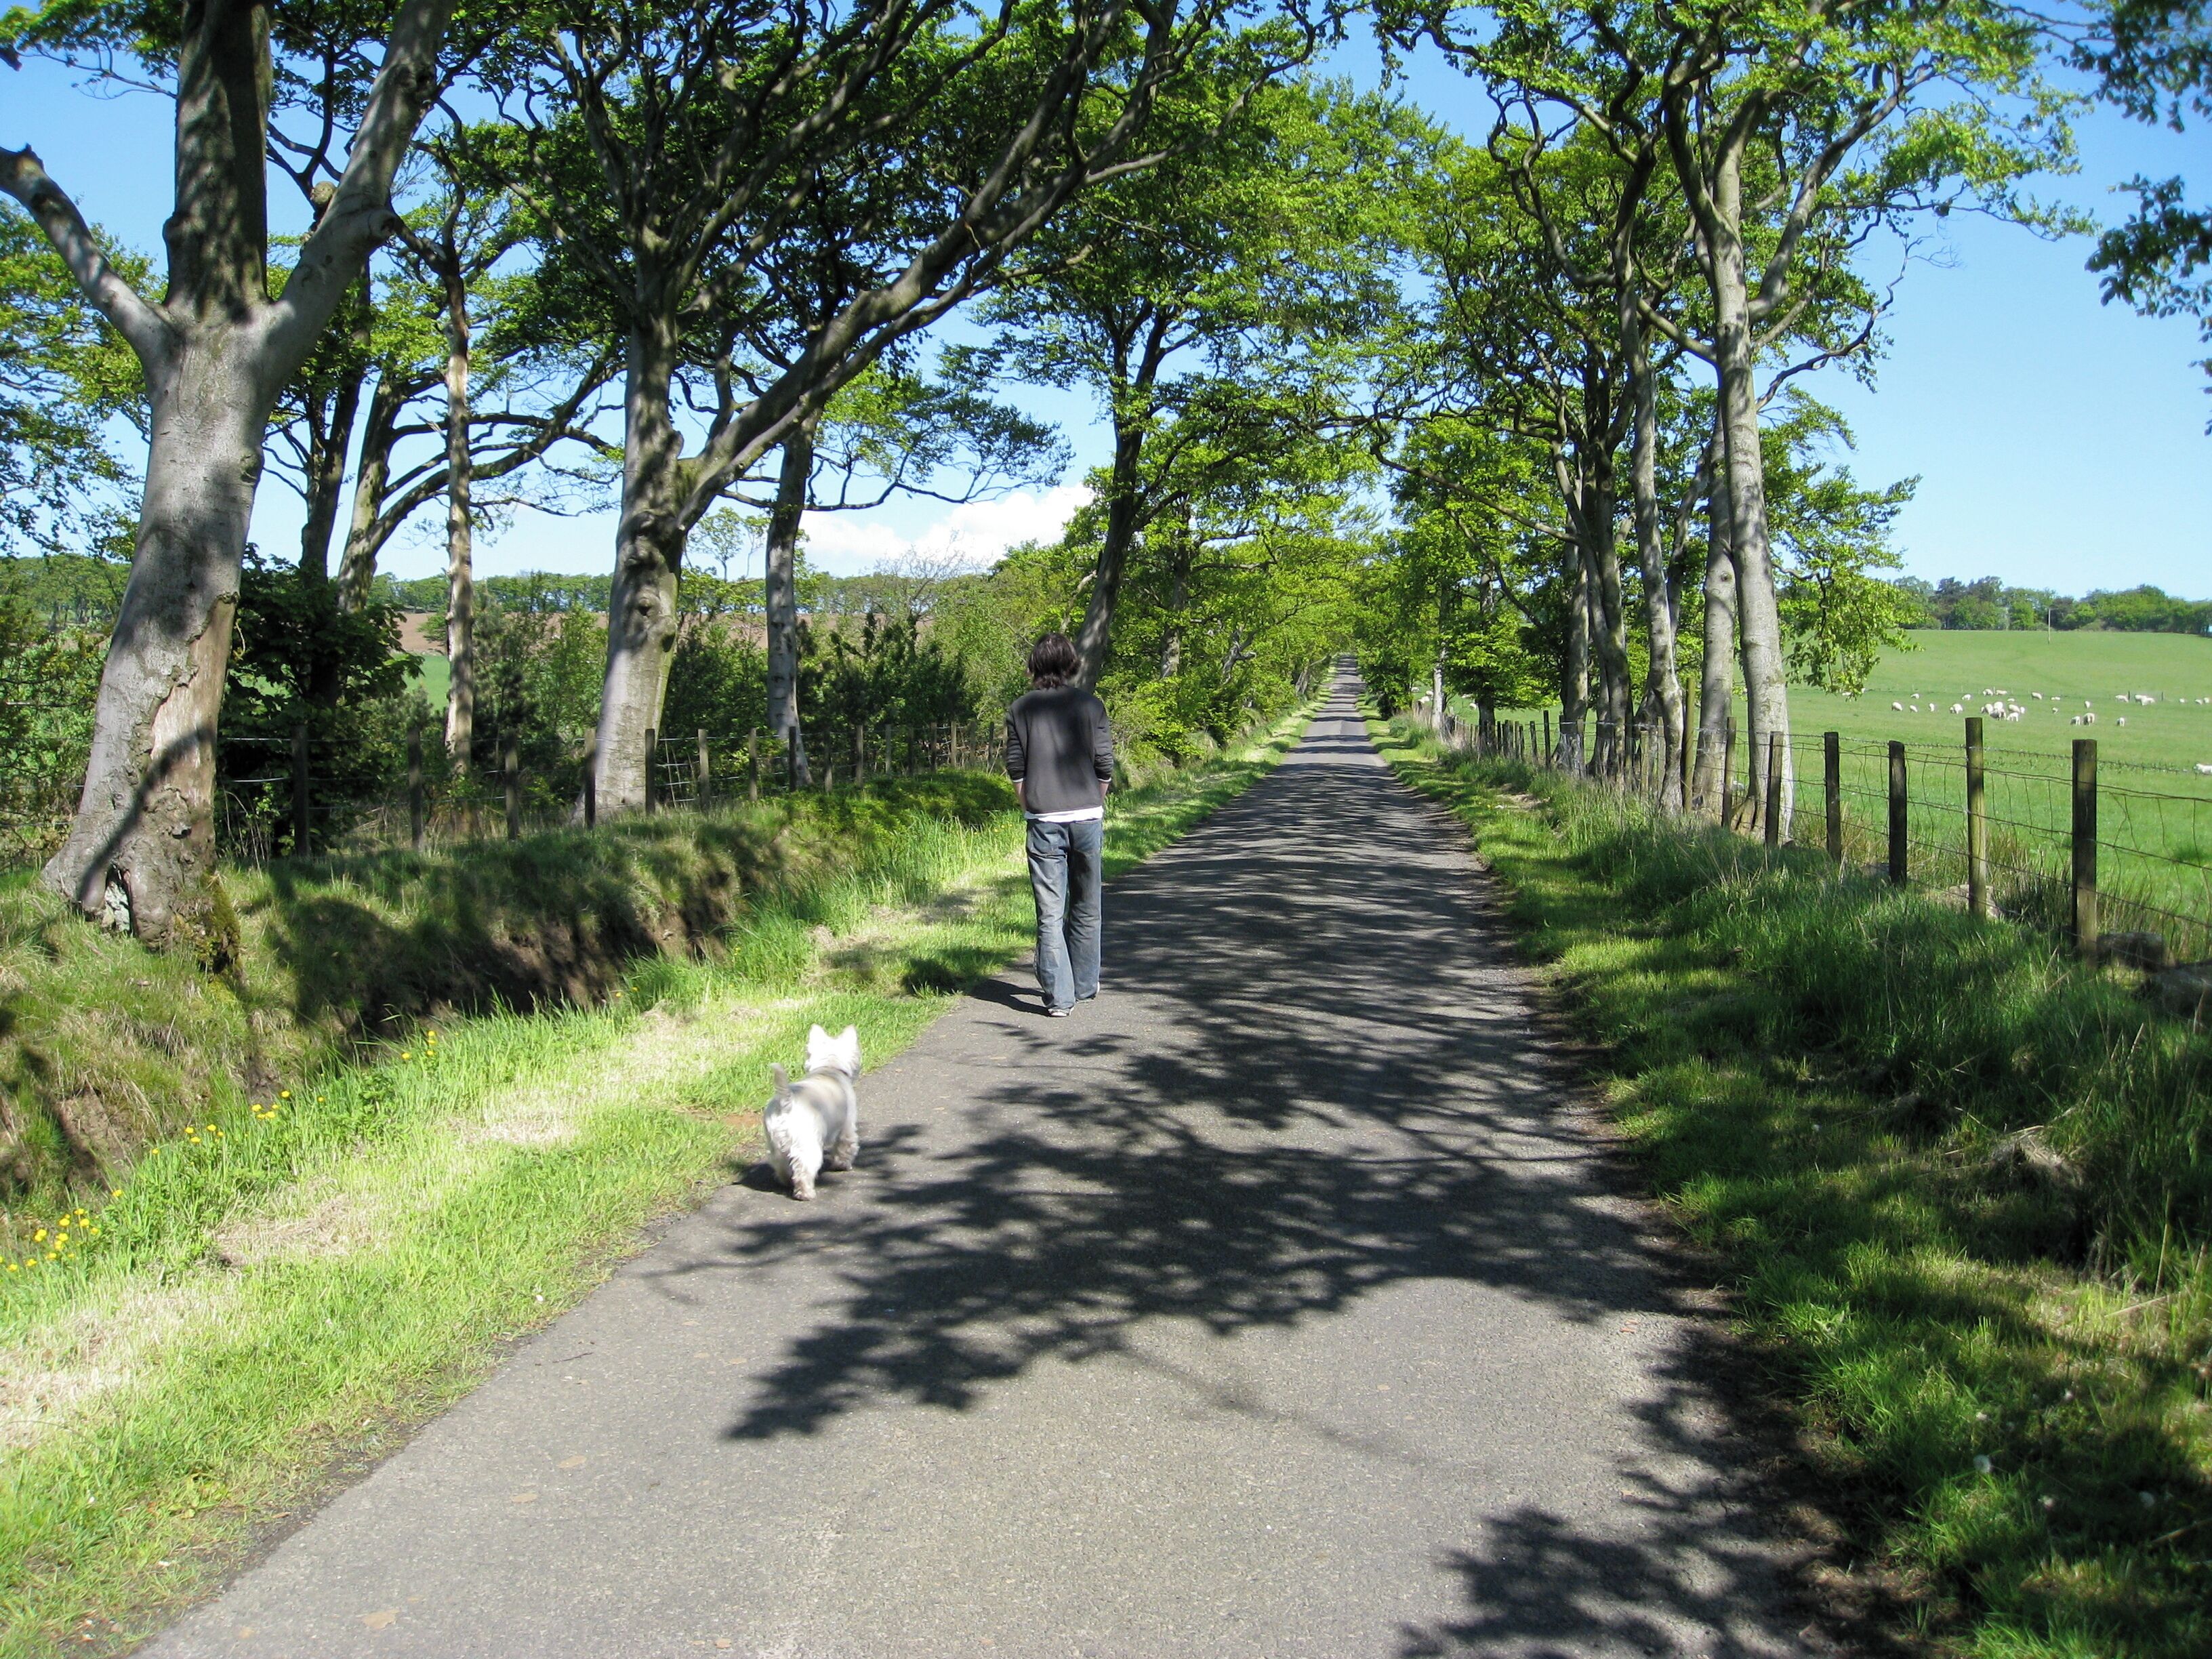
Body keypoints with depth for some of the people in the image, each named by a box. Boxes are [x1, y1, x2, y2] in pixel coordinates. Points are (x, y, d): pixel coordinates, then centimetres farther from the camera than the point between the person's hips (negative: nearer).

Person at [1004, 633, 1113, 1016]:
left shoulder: (1021, 709, 3)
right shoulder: (1090, 706, 1)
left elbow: (1016, 770, 3)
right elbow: (1105, 767, 1)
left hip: (1043, 821, 0)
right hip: (1087, 816, 1)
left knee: (1050, 914, 1)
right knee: (1086, 909, 14)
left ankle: (1058, 996, -3)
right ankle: (1084, 986, 25)